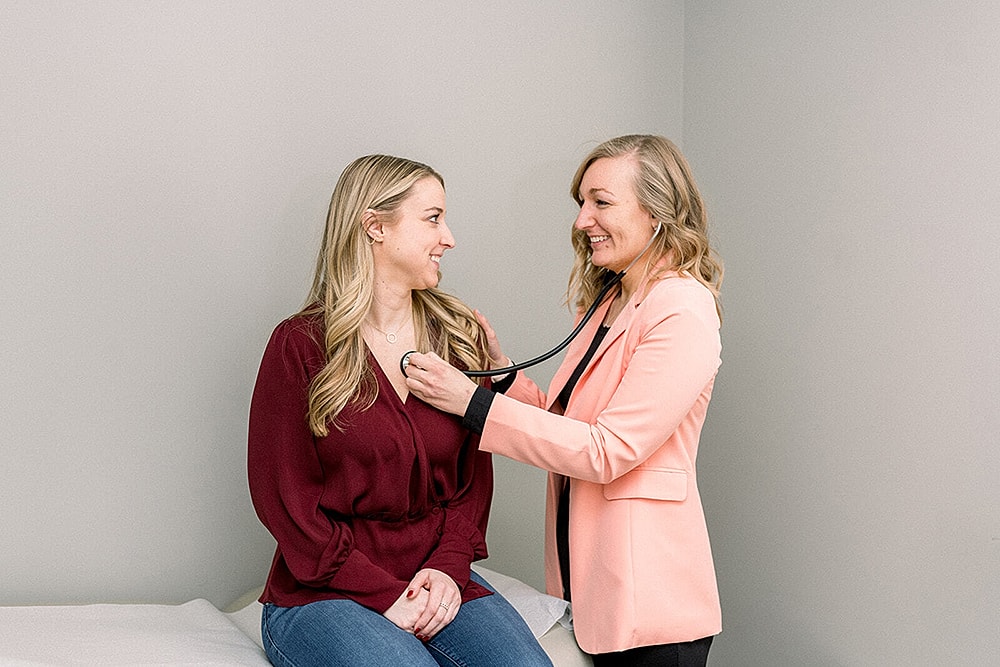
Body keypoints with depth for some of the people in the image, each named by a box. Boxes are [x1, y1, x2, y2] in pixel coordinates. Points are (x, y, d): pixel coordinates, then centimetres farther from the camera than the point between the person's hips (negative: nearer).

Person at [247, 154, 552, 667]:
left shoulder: (460, 337, 9)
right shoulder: (301, 346, -5)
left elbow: (474, 476, 10)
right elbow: (283, 497, -7)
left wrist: (449, 566, -9)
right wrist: (384, 594, -14)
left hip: (436, 579, 4)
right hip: (323, 592, -3)